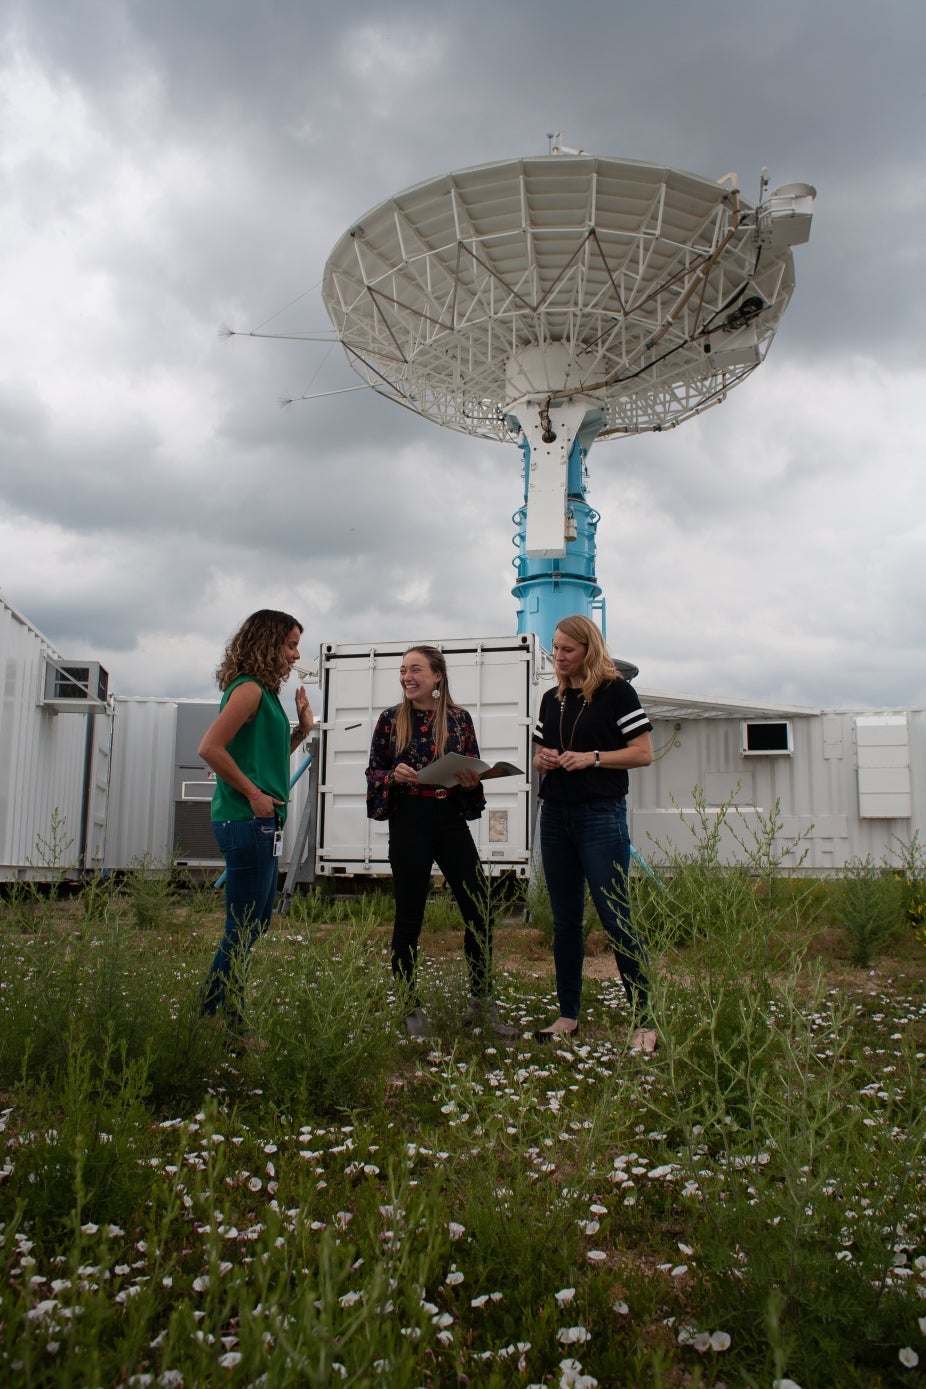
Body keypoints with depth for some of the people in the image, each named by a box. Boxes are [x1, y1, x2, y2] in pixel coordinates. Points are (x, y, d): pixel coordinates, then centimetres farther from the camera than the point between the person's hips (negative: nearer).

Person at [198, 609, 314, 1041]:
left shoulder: (265, 692, 17)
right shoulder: (248, 689, -12)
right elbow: (210, 747, -22)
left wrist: (302, 730, 10)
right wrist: (252, 793, -18)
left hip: (262, 825, 10)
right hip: (247, 823, -10)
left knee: (256, 923, 16)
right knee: (243, 930, -4)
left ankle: (224, 1018, 24)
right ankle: (217, 1021, 5)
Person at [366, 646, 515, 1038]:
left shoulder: (459, 718, 6)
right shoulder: (391, 719, 2)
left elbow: (473, 771, 11)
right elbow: (373, 772, 6)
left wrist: (470, 782, -11)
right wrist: (394, 776, -15)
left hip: (451, 822, 2)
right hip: (408, 822, -2)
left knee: (480, 910, 0)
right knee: (409, 917, 3)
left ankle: (481, 1004, 17)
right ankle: (412, 1009, 18)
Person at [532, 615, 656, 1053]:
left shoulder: (616, 691, -3)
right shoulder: (552, 699, 15)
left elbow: (643, 753, -6)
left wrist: (593, 758, -17)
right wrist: (543, 760, -1)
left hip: (601, 816, -6)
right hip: (555, 816, 6)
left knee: (615, 918, -7)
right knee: (564, 920, 10)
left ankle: (644, 1020, 1)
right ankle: (568, 1015, 19)